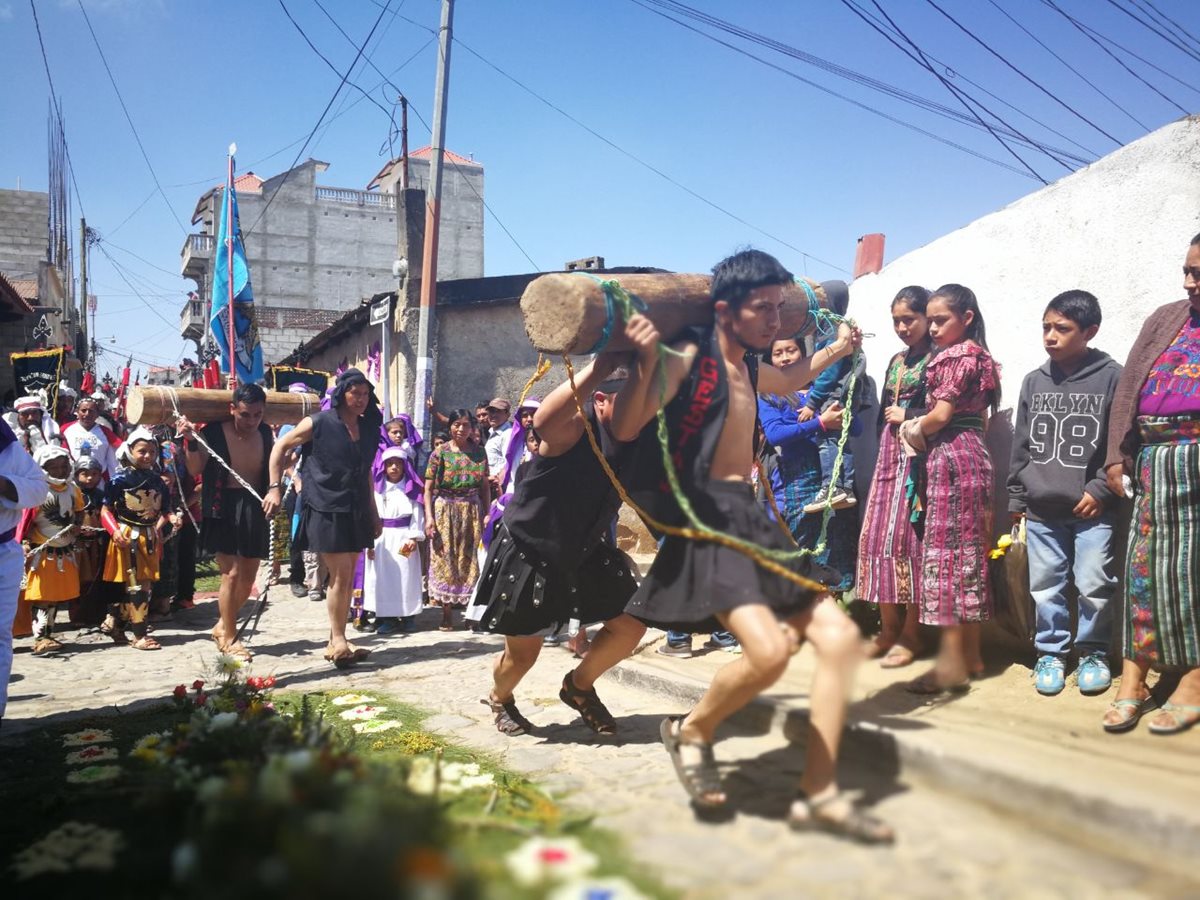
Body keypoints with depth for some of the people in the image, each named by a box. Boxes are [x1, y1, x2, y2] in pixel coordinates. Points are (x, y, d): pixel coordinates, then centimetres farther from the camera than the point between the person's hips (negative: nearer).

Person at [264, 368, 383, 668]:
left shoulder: (369, 429, 10)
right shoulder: (319, 423, -6)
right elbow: (281, 447, 0)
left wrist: (374, 513, 19)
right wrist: (275, 488, -7)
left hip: (356, 512, 6)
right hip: (326, 510, -6)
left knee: (347, 578, 9)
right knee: (340, 575, -9)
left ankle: (336, 642, 18)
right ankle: (338, 640, 2)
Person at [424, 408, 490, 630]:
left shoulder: (479, 453, 7)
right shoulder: (440, 453, -1)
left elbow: (485, 487, 10)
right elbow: (428, 488, -3)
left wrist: (487, 513, 0)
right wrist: (429, 517, -11)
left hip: (472, 512, 2)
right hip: (445, 511, -2)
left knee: (470, 560, 3)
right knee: (445, 560, 1)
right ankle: (447, 613, 7)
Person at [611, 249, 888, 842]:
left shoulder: (748, 368, 19)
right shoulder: (688, 358, -8)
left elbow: (787, 383, 44)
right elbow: (625, 428, -18)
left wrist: (836, 350, 48)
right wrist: (646, 362, -30)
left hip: (752, 520, 9)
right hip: (707, 521, -9)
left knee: (839, 637, 2)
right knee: (769, 649, -27)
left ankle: (818, 795, 10)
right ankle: (691, 732, 5)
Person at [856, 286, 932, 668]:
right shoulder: (896, 361, 18)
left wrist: (908, 416, -8)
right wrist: (882, 455, 16)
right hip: (890, 454, 8)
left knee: (907, 538, -7)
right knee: (878, 536, 5)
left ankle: (911, 634, 4)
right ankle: (888, 629, 15)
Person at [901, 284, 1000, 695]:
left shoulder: (956, 356, -10)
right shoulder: (978, 356, 18)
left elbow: (940, 415, -17)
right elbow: (980, 419, 17)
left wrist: (914, 427, 2)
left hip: (950, 456, -10)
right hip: (972, 451, 10)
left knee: (946, 550, -9)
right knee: (968, 550, 10)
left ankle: (953, 661, -8)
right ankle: (971, 654, 17)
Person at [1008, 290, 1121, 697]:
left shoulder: (1112, 377, -4)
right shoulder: (1034, 381, 8)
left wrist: (1101, 489, -11)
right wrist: (1016, 496, 11)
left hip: (1092, 509, -3)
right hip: (1041, 509, 4)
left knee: (1095, 585, 3)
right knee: (1045, 586, 9)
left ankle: (1093, 652, 21)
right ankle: (1051, 651, 23)